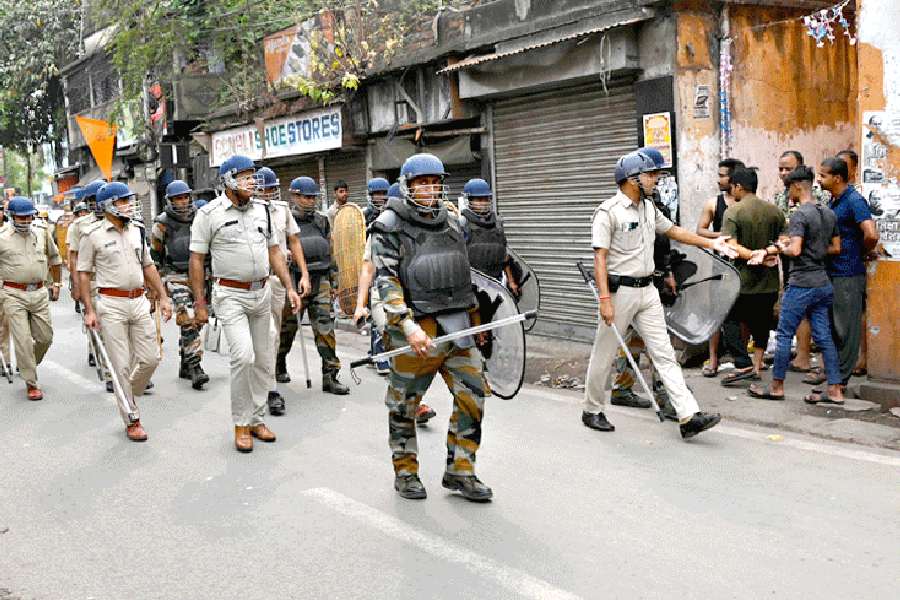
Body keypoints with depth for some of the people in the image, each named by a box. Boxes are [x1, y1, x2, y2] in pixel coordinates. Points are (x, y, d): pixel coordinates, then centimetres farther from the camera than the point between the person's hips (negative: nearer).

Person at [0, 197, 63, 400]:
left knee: (45, 337, 7)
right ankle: (31, 384, 6)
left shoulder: (42, 232, 5)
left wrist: (56, 283, 18)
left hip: (39, 293, 4)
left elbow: (54, 258, 20)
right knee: (23, 340, -4)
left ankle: (27, 366, 34)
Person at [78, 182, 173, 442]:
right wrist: (89, 310, -9)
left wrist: (163, 297, 10)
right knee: (122, 365, -1)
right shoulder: (93, 235, -5)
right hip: (111, 305, -5)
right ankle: (132, 419, 9)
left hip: (139, 302, 5)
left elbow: (148, 266, 17)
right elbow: (83, 274, -2)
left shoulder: (137, 230, 10)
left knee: (150, 359, 4)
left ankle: (126, 396, 30)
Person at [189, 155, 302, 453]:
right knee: (243, 355, -18)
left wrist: (289, 288, 6)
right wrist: (200, 303, -7)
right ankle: (241, 424, -2)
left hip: (262, 292, 6)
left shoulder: (262, 210, 9)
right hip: (230, 295, -6)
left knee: (263, 361, 9)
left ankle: (256, 419, 23)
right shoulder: (209, 214, -6)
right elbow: (196, 259, -4)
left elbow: (274, 251, 14)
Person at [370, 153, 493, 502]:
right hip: (417, 331, -5)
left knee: (473, 397, 3)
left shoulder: (450, 223, 14)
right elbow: (386, 281, -14)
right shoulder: (391, 225, -5)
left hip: (458, 327, 6)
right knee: (404, 404, 7)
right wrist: (408, 327, -23)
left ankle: (459, 472, 18)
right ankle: (405, 473, 26)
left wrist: (471, 318, 22)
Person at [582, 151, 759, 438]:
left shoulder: (649, 208, 12)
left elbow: (673, 231, 27)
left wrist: (711, 243, 26)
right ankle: (592, 411, 22)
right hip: (620, 291, -7)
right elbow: (600, 258, -17)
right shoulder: (608, 212, -12)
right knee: (604, 355, 5)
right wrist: (605, 299, -24)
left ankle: (689, 416, -1)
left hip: (647, 290, 7)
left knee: (664, 353, 2)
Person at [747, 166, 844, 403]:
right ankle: (835, 390, 11)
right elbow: (835, 248, 16)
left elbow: (795, 250, -23)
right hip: (823, 283, 8)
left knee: (785, 334, 3)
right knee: (824, 336, 9)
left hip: (801, 284, -8)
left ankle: (777, 386, 12)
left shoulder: (799, 215, -15)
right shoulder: (829, 214, 10)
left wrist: (780, 248, -4)